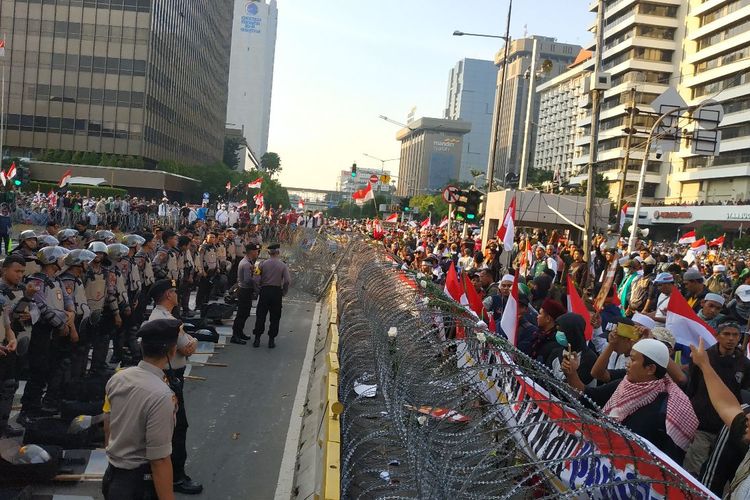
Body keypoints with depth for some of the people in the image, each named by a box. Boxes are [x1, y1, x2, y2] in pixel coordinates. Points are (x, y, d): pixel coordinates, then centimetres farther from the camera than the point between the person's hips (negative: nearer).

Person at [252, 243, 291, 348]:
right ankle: (271, 340, 11)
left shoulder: (263, 264, -3)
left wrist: (259, 289, 10)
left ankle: (257, 339, 14)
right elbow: (288, 281, -11)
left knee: (260, 316, 10)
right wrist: (284, 292, 2)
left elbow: (257, 280, -7)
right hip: (277, 291, -1)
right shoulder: (283, 265, -5)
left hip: (264, 291, 1)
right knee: (275, 317, 9)